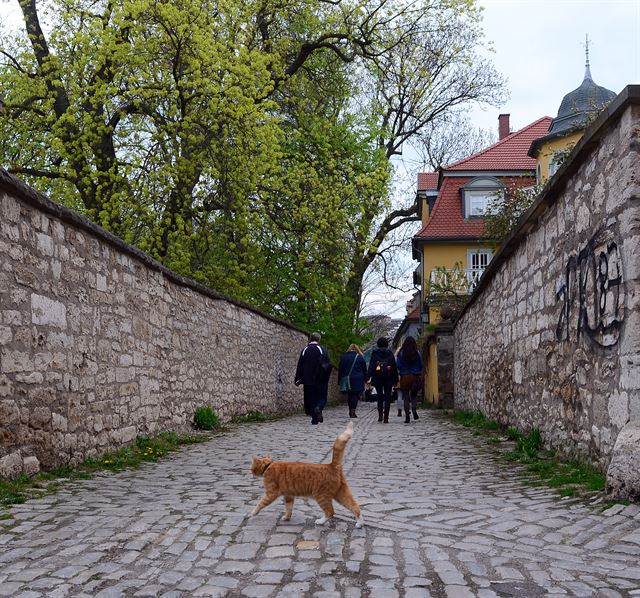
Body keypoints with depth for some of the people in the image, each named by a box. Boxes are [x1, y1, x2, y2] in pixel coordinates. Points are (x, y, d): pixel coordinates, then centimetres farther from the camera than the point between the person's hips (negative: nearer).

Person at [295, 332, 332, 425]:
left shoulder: (305, 350, 3)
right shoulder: (322, 350, -4)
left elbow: (300, 366, 3)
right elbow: (328, 365, -9)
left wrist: (298, 379, 7)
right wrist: (326, 376, 3)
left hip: (308, 380, 2)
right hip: (320, 379, -2)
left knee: (311, 399, 8)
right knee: (322, 396, 9)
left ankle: (314, 419, 5)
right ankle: (319, 407, -22)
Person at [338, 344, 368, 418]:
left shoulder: (343, 357, 6)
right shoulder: (360, 357, 1)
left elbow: (340, 369, 8)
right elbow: (365, 370, 4)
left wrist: (339, 381, 12)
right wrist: (365, 379, 12)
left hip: (347, 380, 3)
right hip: (358, 380, -3)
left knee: (349, 395, 13)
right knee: (356, 395, 1)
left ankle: (350, 412, 15)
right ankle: (353, 410, -12)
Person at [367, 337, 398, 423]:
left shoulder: (374, 353, 1)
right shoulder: (390, 353, 4)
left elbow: (371, 365, -5)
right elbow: (394, 367, 4)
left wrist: (369, 377, -7)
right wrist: (396, 380, 8)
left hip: (377, 377, 0)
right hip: (388, 378, 0)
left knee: (380, 397, 15)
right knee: (387, 398, 3)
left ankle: (380, 415, 7)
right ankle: (386, 417, -5)